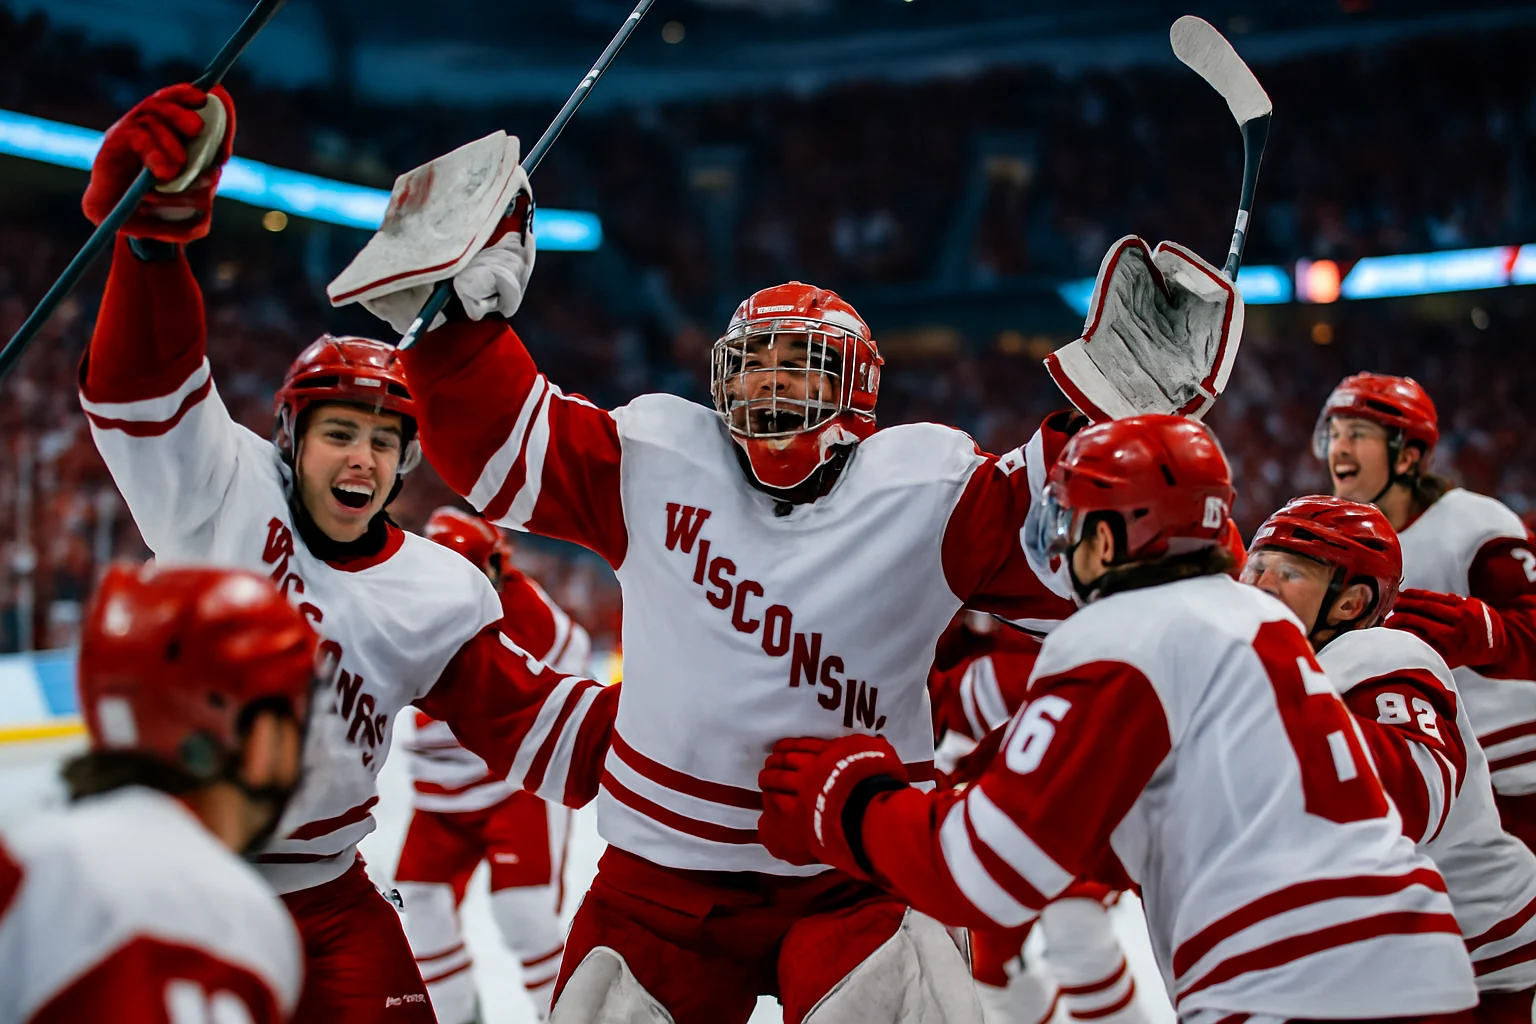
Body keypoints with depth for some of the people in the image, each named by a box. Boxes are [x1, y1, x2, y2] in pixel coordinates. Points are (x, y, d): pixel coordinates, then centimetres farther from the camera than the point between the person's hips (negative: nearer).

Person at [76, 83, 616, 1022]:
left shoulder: (437, 596, 0)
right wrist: (160, 225, -35)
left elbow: (525, 719, 1)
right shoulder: (223, 491, -8)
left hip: (321, 896, 3)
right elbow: (145, 383, -19)